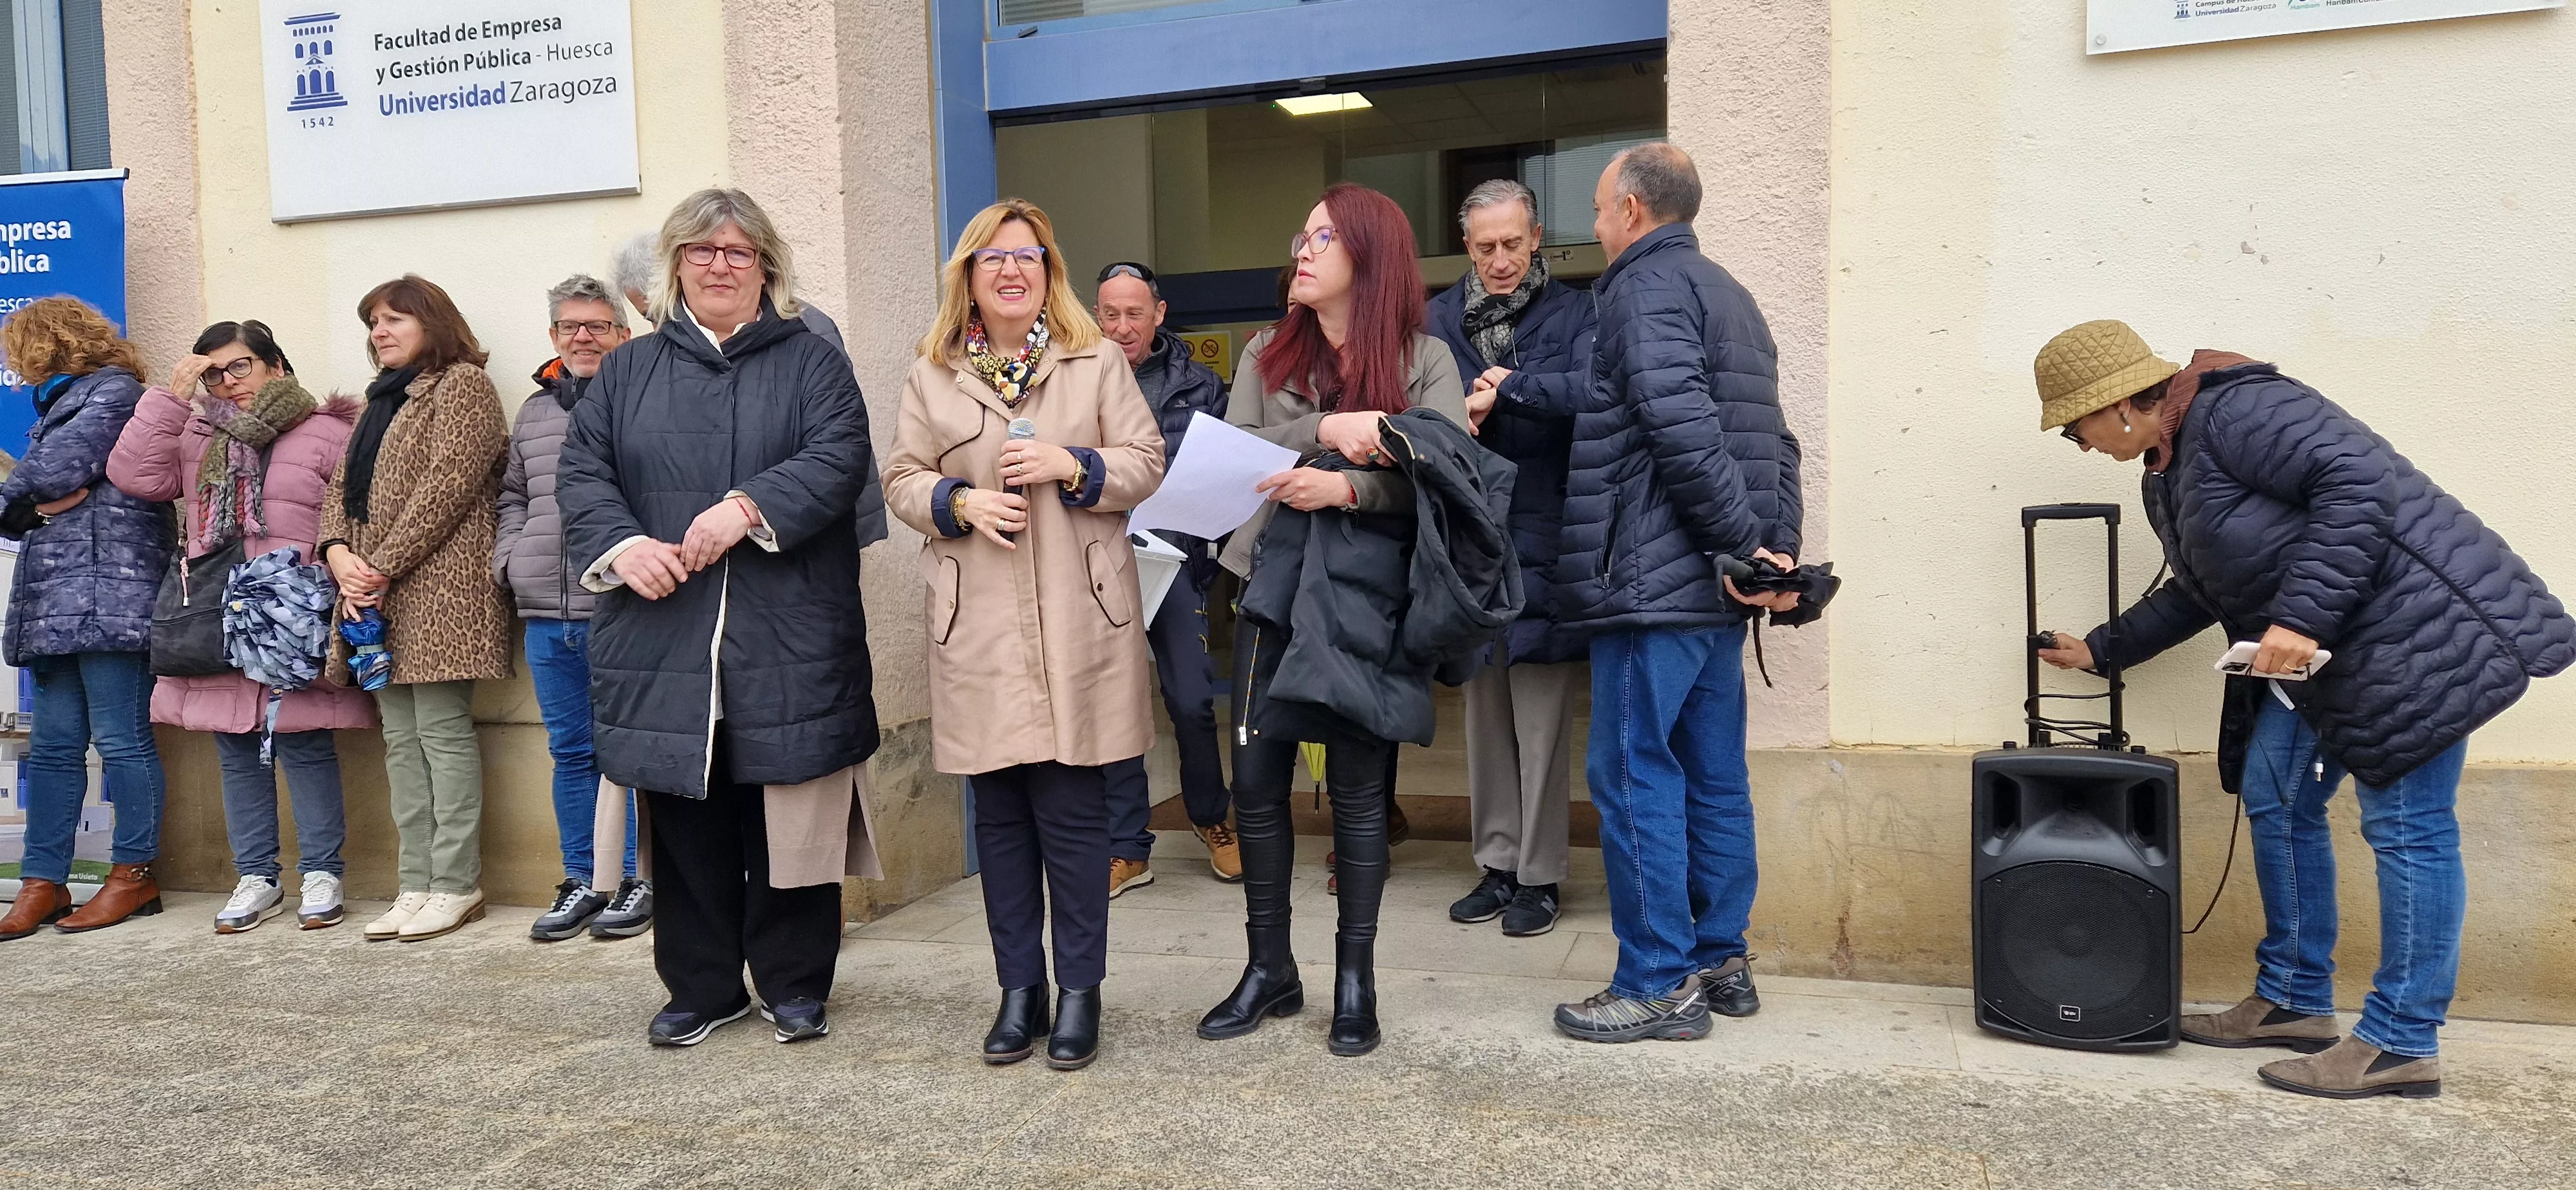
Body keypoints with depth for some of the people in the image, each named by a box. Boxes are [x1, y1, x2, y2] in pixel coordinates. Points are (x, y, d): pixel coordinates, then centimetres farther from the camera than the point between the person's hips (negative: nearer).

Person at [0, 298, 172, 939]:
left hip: (108, 592, -9)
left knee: (121, 740, -5)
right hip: (54, 603, 9)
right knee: (52, 747, 7)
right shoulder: (59, 404, 27)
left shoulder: (113, 392, -1)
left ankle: (135, 874, 3)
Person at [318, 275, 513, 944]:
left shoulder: (463, 384, -1)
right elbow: (343, 487, 19)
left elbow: (447, 485, -13)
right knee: (402, 738, 7)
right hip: (377, 595, 8)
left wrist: (383, 565, -14)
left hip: (438, 588, -8)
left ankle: (456, 885, -3)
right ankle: (417, 884, 11)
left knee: (443, 729, -8)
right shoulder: (382, 399, 24)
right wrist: (338, 553, -2)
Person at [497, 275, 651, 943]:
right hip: (547, 614, 6)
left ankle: (636, 880, 12)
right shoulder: (534, 411, 17)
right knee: (570, 751, 13)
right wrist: (508, 559, 12)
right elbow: (513, 497, 26)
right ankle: (582, 881, 23)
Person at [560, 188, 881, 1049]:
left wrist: (749, 507, -21)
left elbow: (838, 458, -7)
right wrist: (622, 544, -12)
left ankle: (794, 985, 17)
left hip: (787, 641, -2)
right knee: (685, 820, 7)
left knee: (792, 815, 2)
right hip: (666, 641, 2)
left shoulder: (812, 363, 8)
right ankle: (701, 987, 21)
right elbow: (581, 474, 7)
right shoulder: (628, 372, 16)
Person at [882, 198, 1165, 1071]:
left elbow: (1145, 465, 5)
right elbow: (902, 481, 11)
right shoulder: (931, 376, 12)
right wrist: (961, 502, -8)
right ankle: (1019, 989, 20)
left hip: (1078, 623, -1)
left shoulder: (1098, 362, 8)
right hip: (978, 630, 2)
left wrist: (1071, 467, -12)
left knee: (1073, 811, -1)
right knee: (1000, 814, 8)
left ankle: (1079, 991, 12)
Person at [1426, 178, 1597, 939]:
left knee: (1542, 716, -1)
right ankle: (1498, 863, 23)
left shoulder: (1574, 313, -2)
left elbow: (1596, 391, -19)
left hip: (1544, 539, -4)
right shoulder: (1441, 318, 7)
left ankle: (1539, 875, 11)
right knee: (1484, 709, 12)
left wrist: (1511, 387, -17)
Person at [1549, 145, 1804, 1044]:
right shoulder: (1729, 294, 22)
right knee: (1714, 774, 13)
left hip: (1655, 580, -10)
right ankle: (1721, 961, 20)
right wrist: (1777, 545, 11)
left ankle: (1658, 983, 0)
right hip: (1719, 590, 10)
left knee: (1633, 773, -4)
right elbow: (1775, 443, 17)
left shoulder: (1646, 286, -8)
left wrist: (1743, 544, -17)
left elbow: (1682, 427, -21)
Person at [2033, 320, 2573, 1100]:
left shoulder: (2232, 411, -17)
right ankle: (2294, 1001, 22)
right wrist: (2100, 651, 28)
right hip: (2316, 655, 11)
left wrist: (2301, 617, -29)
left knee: (2405, 824, -4)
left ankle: (2402, 1044, 4)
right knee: (2275, 800, 11)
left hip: (2415, 626, -11)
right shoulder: (2167, 478, 14)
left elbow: (2360, 479, -27)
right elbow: (2200, 594, 25)